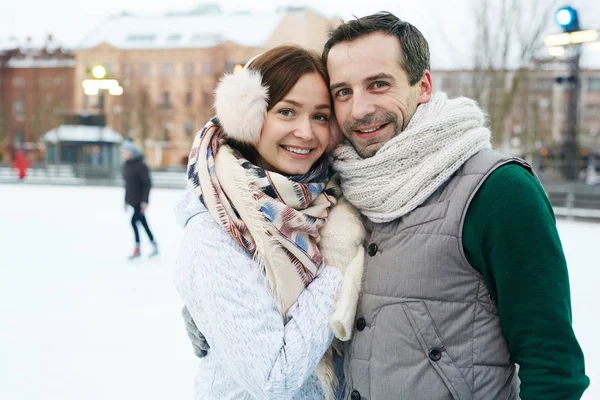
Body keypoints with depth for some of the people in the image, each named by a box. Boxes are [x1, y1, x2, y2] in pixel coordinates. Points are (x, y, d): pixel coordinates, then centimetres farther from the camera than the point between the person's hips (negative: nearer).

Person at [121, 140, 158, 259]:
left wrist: (145, 200, -19)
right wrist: (126, 200, 16)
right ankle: (154, 246, 20)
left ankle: (137, 248, -4)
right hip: (132, 200, 8)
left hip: (140, 200, -8)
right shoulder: (126, 165, 10)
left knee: (134, 221, -13)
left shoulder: (141, 165, -14)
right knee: (143, 223, 11)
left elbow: (147, 184, -15)